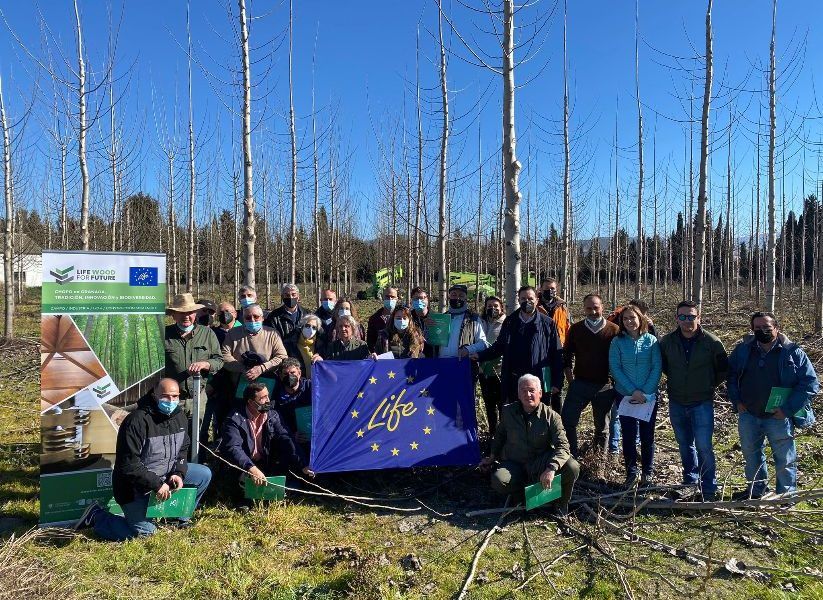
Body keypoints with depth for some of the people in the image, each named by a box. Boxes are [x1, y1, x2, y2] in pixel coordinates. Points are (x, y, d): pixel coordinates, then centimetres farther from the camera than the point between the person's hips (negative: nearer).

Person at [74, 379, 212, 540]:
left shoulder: (180, 416, -2)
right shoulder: (137, 421, -25)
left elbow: (183, 450, 8)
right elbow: (128, 464, -26)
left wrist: (178, 473, -10)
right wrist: (156, 484, -26)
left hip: (166, 474, 7)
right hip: (135, 485, -7)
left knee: (204, 474, -2)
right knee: (145, 531, -13)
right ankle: (96, 515, 7)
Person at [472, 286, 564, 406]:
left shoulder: (547, 323, 0)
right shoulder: (510, 322, 9)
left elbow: (557, 354, -1)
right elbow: (499, 346, 15)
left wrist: (557, 382, -5)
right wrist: (481, 355, 0)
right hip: (513, 381, 3)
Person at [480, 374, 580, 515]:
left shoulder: (551, 416, -13)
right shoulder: (508, 411, -3)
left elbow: (562, 446, -22)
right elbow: (500, 434, 16)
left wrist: (551, 468, -38)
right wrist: (492, 457, 16)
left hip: (541, 463, -1)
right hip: (514, 464, 1)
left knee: (572, 468, -28)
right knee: (499, 481, -31)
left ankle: (562, 503, 3)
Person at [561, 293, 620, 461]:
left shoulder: (613, 330, -2)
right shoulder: (576, 329, 3)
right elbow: (567, 354, 9)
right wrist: (569, 377, 1)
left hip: (604, 386, -1)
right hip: (580, 383, 1)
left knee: (601, 426, 10)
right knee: (567, 420, -7)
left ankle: (598, 464, 22)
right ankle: (574, 456, 10)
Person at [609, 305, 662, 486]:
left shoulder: (651, 341, -1)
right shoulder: (617, 342, -2)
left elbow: (657, 368, -4)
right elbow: (615, 368, -6)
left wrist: (645, 392, -13)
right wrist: (633, 391, -14)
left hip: (649, 396, 0)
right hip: (625, 396, 0)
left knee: (647, 435, 7)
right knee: (628, 435, 4)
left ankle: (647, 472, 22)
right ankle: (631, 472, 17)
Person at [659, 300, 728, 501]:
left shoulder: (711, 342, -10)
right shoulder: (667, 341, -4)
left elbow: (723, 369, 2)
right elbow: (663, 365, 15)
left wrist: (709, 385, 2)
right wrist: (675, 381, 8)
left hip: (702, 403, -3)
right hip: (676, 403, 3)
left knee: (704, 447, -4)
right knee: (685, 446, 16)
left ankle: (709, 490, 10)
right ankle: (690, 482, 31)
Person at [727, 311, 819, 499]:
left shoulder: (793, 352, -8)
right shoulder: (743, 350, 1)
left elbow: (810, 382, -9)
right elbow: (730, 375, 12)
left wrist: (788, 408, -15)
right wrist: (736, 401, 1)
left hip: (779, 418, -3)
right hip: (748, 415, 4)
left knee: (785, 459, 10)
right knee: (751, 456, 19)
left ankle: (786, 495, 30)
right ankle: (756, 490, 38)